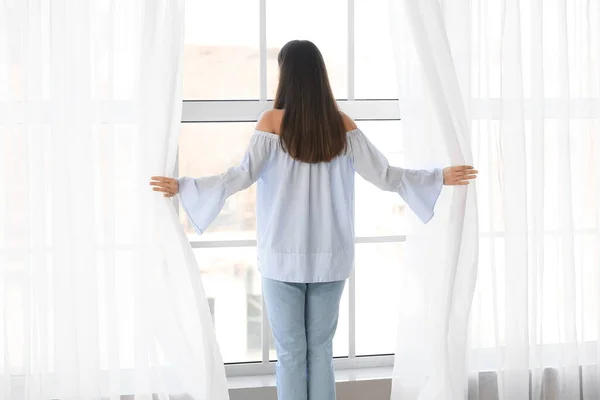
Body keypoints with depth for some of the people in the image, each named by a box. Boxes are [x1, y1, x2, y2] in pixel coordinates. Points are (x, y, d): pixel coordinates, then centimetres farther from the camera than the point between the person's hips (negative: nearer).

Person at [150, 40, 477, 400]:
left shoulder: (273, 121, -9)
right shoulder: (341, 124, -2)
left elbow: (243, 176, -17)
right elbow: (384, 175, -2)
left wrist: (182, 186, -11)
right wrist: (442, 177, 9)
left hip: (284, 255, -2)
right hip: (330, 255, 2)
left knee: (290, 350, 6)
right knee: (321, 348, 12)